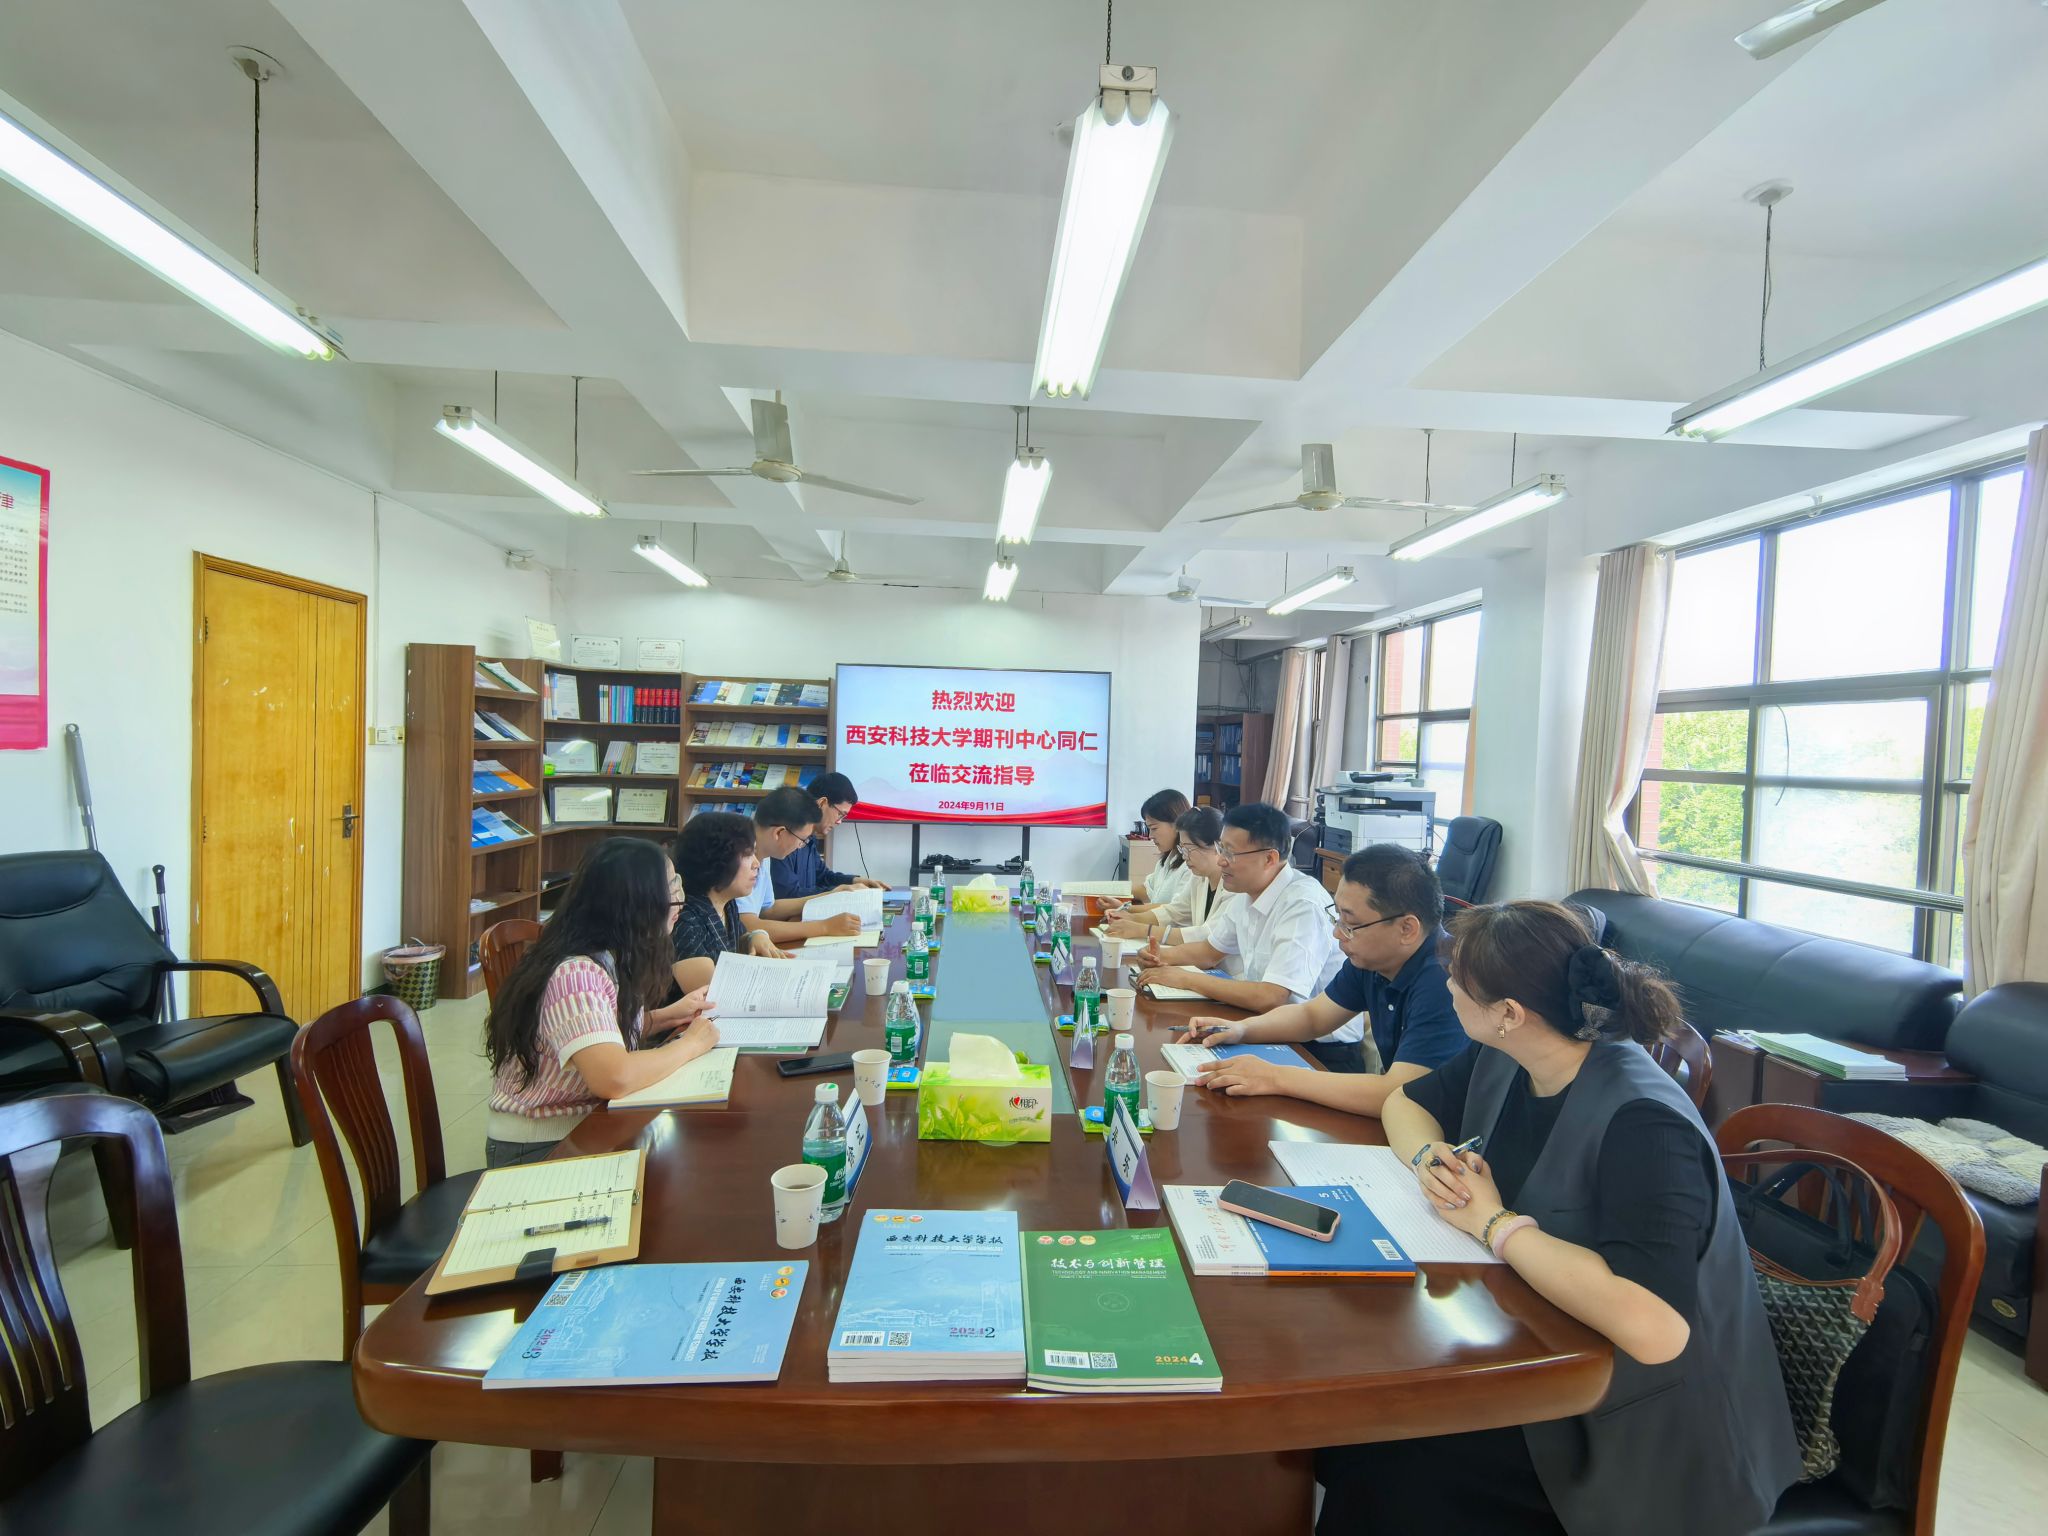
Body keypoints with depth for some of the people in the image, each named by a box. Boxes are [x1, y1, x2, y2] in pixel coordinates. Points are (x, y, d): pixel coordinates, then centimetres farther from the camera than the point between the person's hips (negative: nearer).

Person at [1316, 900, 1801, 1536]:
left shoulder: (1642, 1124, -29)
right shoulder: (1501, 1060, -5)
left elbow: (1653, 1329, -40)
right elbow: (1406, 1102, 12)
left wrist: (1495, 1222, -27)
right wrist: (1429, 1156, -11)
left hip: (1643, 1431, -6)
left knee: (1384, 1470, -17)